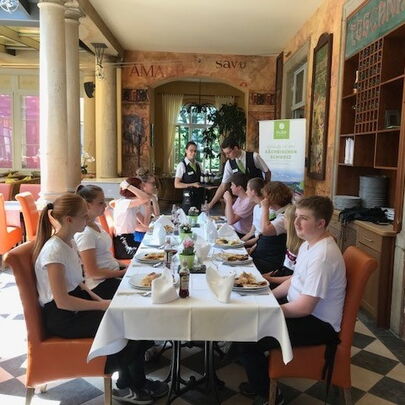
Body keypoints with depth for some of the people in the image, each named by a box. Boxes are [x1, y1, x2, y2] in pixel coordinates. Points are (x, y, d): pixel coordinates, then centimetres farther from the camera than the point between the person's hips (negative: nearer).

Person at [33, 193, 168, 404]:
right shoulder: (54, 250, -24)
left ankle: (137, 381, 9)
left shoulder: (69, 242, 5)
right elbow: (62, 301, -26)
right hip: (61, 316, -8)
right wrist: (102, 305, -19)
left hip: (76, 302, 8)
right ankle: (126, 387, 11)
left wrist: (99, 299, 0)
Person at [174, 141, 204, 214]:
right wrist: (192, 185, -19)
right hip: (188, 198, -6)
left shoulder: (198, 165, 9)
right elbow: (177, 184, -14)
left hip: (198, 197, 6)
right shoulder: (182, 165, -9)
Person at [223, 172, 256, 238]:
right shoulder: (239, 198, 6)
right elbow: (228, 216, 13)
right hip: (234, 231, 8)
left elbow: (230, 221, -26)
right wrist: (227, 201, -1)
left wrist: (228, 200, -20)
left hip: (242, 235, -8)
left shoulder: (248, 201, -22)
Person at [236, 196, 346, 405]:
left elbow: (304, 308, -27)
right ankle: (260, 379, 29)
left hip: (317, 324, -10)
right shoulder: (308, 244, 4)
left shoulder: (323, 256, -27)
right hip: (301, 308, 10)